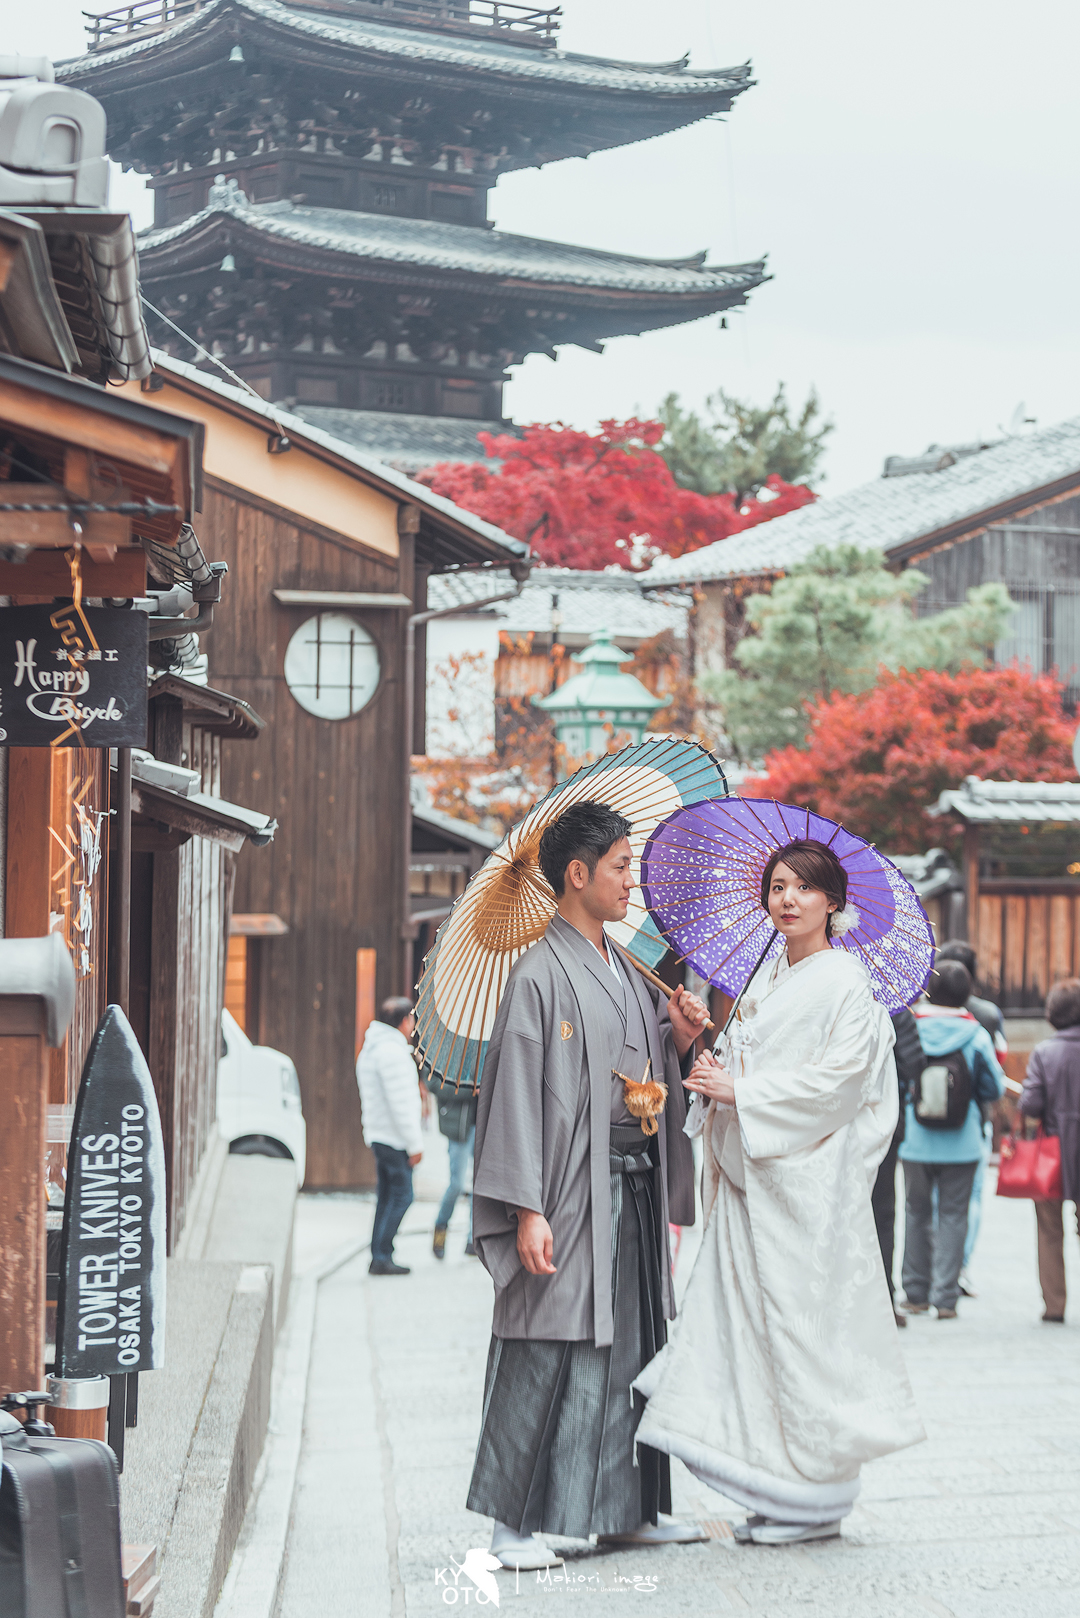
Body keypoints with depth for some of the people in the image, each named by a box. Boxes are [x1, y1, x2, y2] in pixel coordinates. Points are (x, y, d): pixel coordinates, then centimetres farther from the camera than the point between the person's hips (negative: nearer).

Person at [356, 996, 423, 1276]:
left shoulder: (371, 1047, 16)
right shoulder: (392, 1051, -17)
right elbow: (400, 1103, -20)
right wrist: (414, 1143, -17)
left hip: (378, 1135, 10)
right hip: (395, 1137, -10)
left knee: (387, 1196, 12)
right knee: (401, 1195, -7)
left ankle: (379, 1258, 11)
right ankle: (382, 1257, -10)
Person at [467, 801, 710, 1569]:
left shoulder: (628, 972, 15)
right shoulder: (541, 974, -10)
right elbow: (517, 1094, -14)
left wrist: (679, 1040, 1)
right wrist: (528, 1209, -20)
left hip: (635, 1187, 8)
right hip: (573, 1192, -8)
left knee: (632, 1349, 12)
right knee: (548, 1356, -5)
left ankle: (629, 1509, 21)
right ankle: (516, 1523, 2)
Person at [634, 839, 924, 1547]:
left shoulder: (845, 981, -7)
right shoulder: (766, 978, 16)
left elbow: (835, 1078, -16)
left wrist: (740, 1092, -15)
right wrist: (713, 1069, -2)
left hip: (808, 1178, -8)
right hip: (750, 1176, 8)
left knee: (801, 1324, -4)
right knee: (743, 1320, 4)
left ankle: (816, 1501, 6)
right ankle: (775, 1493, 12)